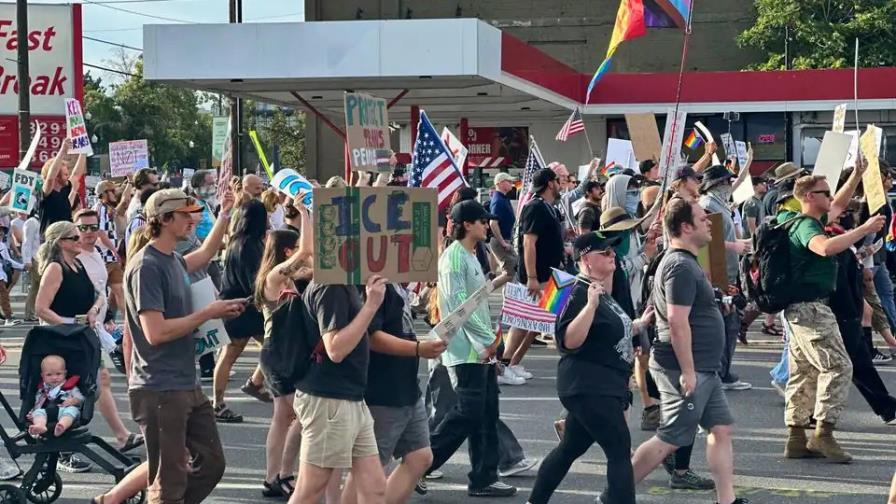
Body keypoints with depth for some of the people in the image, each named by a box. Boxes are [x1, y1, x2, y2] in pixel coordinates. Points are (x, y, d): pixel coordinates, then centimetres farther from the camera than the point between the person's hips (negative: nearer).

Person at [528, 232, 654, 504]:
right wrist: (591, 304, -33)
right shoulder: (580, 294, -16)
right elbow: (569, 341, -26)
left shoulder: (603, 293, 15)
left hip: (605, 387, 10)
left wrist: (640, 323, 29)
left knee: (569, 449, 17)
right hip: (589, 387, -10)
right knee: (620, 451, -12)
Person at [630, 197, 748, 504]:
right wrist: (687, 372, -25)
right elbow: (677, 321, -25)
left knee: (721, 428, 8)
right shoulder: (681, 266, -19)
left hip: (704, 369, 10)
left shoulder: (684, 261, 15)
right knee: (670, 439, -5)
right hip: (686, 369, -10)